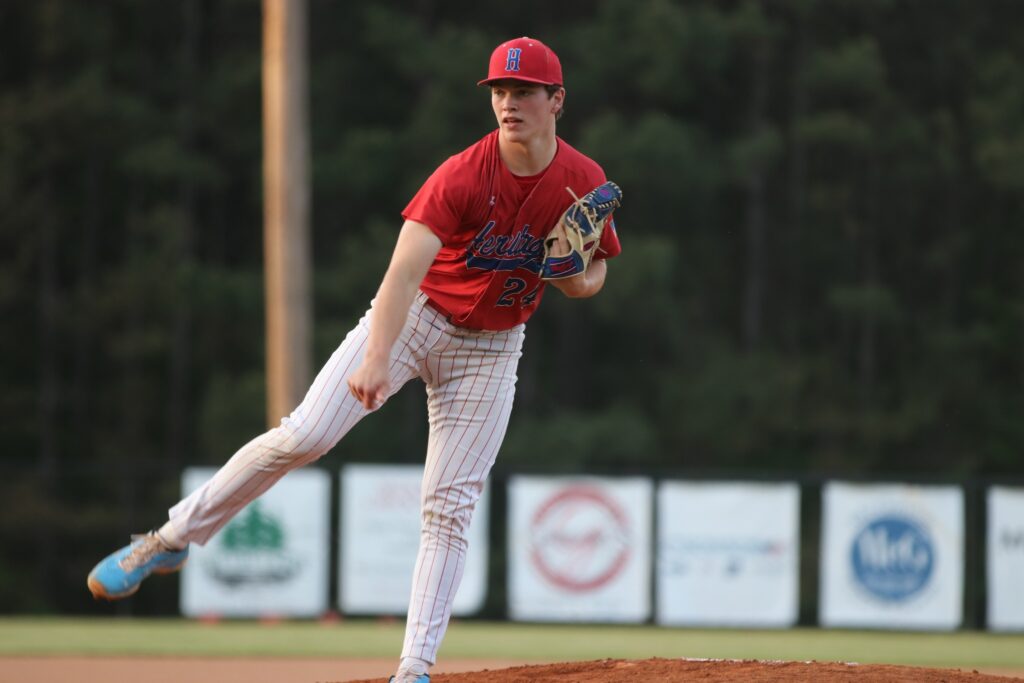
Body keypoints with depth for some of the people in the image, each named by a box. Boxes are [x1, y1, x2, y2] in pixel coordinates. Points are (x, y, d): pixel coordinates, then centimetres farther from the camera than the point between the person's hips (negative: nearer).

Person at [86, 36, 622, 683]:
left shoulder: (585, 181, -10)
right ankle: (170, 540, -2)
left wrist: (578, 276, -21)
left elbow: (593, 277, 5)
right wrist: (377, 357, -47)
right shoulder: (464, 176, -22)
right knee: (302, 437, -15)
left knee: (449, 505, -5)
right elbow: (405, 268, -32)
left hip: (492, 346, 3)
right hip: (416, 315, -2)